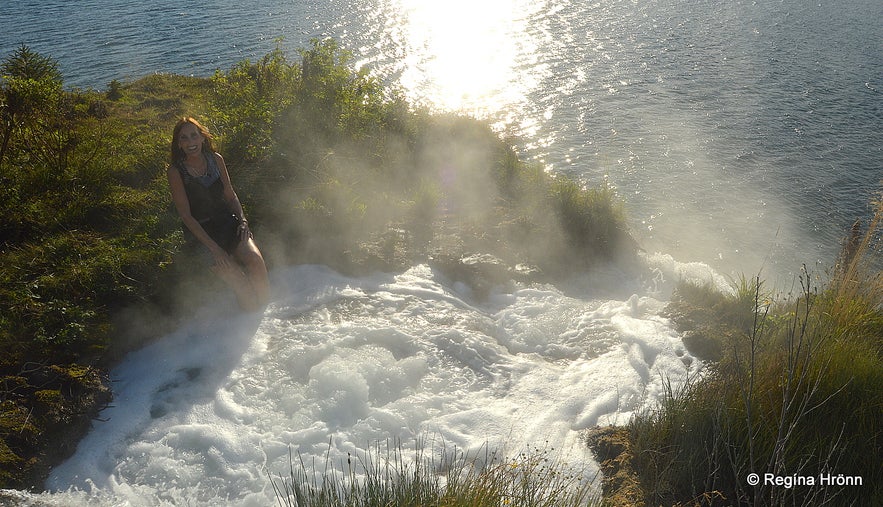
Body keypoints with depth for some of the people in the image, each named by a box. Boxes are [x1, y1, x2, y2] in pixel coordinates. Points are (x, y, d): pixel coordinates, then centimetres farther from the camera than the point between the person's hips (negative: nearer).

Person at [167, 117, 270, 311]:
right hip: (199, 230, -3)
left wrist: (242, 220, -5)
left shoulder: (215, 159, 5)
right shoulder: (175, 170, -8)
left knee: (256, 261, -26)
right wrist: (213, 247, -19)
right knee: (239, 281, -23)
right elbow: (185, 215, -11)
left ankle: (265, 309, -9)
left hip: (227, 221, 4)